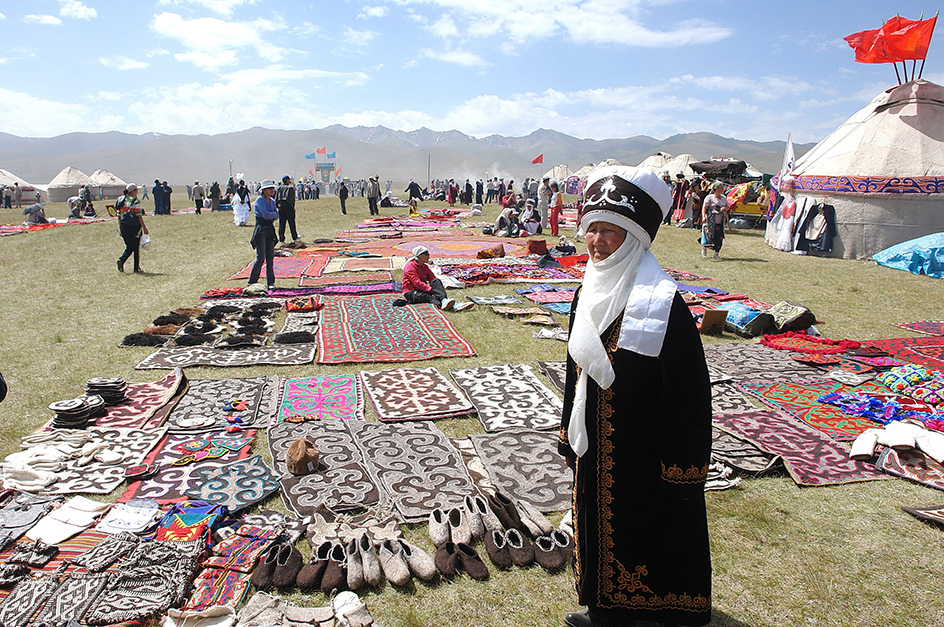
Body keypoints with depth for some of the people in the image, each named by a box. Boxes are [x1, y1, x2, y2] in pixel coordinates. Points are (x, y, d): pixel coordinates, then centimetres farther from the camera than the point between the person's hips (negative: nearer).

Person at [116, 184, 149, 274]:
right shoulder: (135, 201, -10)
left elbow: (119, 215, 12)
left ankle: (121, 260, -7)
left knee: (129, 247, 15)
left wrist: (120, 227, 19)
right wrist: (144, 227, -11)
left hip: (124, 226, 6)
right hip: (134, 226, -6)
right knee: (136, 248, 3)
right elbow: (139, 215, -13)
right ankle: (136, 268, 8)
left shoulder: (121, 200, 10)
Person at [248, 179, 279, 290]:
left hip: (270, 231, 7)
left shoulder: (272, 201, 14)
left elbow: (276, 216, 7)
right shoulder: (260, 200, -9)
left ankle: (270, 282, 11)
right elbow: (266, 214, -20)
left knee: (270, 257, 6)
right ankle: (252, 281, 5)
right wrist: (274, 214, -3)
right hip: (261, 231, -7)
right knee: (261, 258, -6)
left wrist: (271, 216, -11)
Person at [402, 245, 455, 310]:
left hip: (422, 290, 6)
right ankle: (441, 305, -64)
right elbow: (417, 282, -21)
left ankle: (444, 300, -45)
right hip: (411, 294, -6)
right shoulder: (410, 266, -10)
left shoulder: (425, 267, 13)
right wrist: (431, 289, -31)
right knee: (429, 296, -36)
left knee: (436, 281, -21)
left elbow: (433, 279, 6)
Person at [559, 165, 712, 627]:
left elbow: (689, 390, -18)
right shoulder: (590, 293, 3)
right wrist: (571, 436, 16)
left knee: (635, 532, 9)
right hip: (594, 449, 7)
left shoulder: (662, 303, -20)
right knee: (598, 521, 21)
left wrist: (679, 470, -16)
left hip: (642, 457, -7)